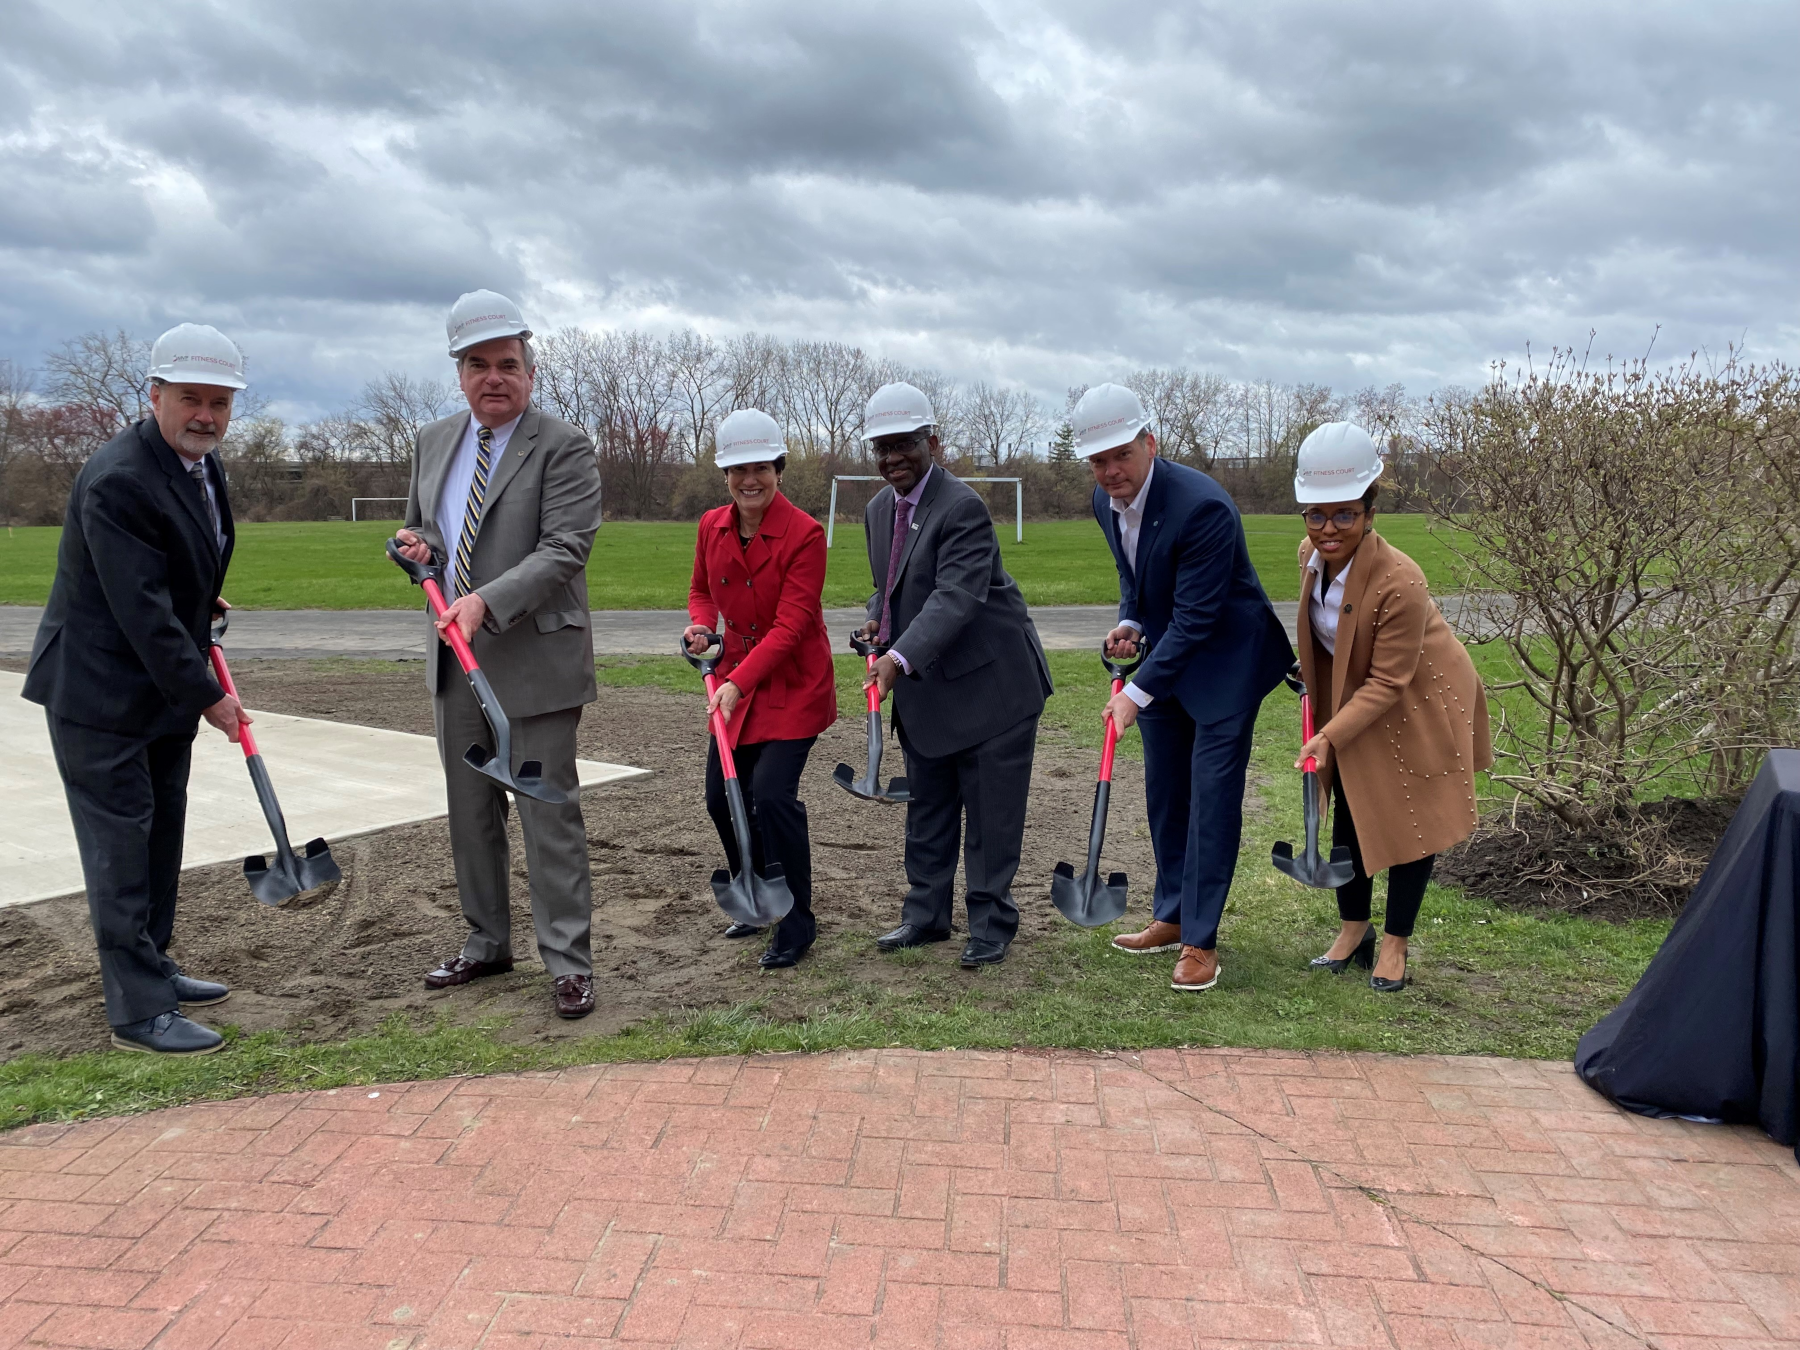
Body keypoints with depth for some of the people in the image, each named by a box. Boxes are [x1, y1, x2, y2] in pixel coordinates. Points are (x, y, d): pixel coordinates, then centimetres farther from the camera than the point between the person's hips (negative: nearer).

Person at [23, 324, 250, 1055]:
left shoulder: (202, 462, 6)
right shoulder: (117, 481, -23)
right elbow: (142, 613, -25)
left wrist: (202, 602, 14)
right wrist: (206, 695, -20)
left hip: (163, 685, 9)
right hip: (101, 690, -9)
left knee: (161, 832, 16)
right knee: (121, 844, -3)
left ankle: (152, 965, 30)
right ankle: (139, 1010, 4)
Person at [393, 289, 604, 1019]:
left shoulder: (564, 446, -8)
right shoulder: (434, 442, 12)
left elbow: (565, 550, -17)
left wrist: (487, 600, -28)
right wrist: (419, 543, 0)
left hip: (535, 659, -7)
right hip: (455, 658, 7)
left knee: (548, 812, -2)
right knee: (471, 809, 15)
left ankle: (568, 961, 8)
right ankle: (487, 942, 30)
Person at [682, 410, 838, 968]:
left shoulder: (805, 533, -17)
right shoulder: (711, 527, 1)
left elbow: (790, 625, -22)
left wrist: (740, 682, -29)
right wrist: (701, 624, -5)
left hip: (794, 685, -6)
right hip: (737, 681, 6)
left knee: (772, 794, -15)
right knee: (722, 795, 8)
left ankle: (795, 927, 4)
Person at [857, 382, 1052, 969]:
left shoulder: (962, 507, -20)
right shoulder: (878, 509, 8)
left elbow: (956, 597, -31)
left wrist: (900, 657, -42)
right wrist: (877, 621, -2)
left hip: (990, 682, -8)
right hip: (924, 689, 8)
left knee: (991, 811, 1)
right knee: (927, 806, 16)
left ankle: (991, 924, 13)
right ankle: (926, 914, 28)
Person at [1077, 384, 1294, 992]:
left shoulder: (1202, 506, -28)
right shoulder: (1106, 501, -3)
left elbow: (1194, 618, -28)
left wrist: (1138, 693, -29)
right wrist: (1129, 622, -4)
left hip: (1225, 660, -8)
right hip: (1165, 652, 8)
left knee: (1212, 796, -7)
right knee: (1164, 793, 13)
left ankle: (1201, 940, 2)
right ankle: (1172, 917, 27)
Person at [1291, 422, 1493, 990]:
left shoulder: (1399, 581, -34)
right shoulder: (1310, 554, -13)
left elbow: (1387, 683, -27)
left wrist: (1329, 736, -31)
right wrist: (1312, 679, 17)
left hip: (1419, 703, -6)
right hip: (1353, 696, 6)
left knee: (1410, 820, 3)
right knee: (1348, 813, 9)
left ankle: (1395, 944, 19)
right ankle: (1353, 930, 26)